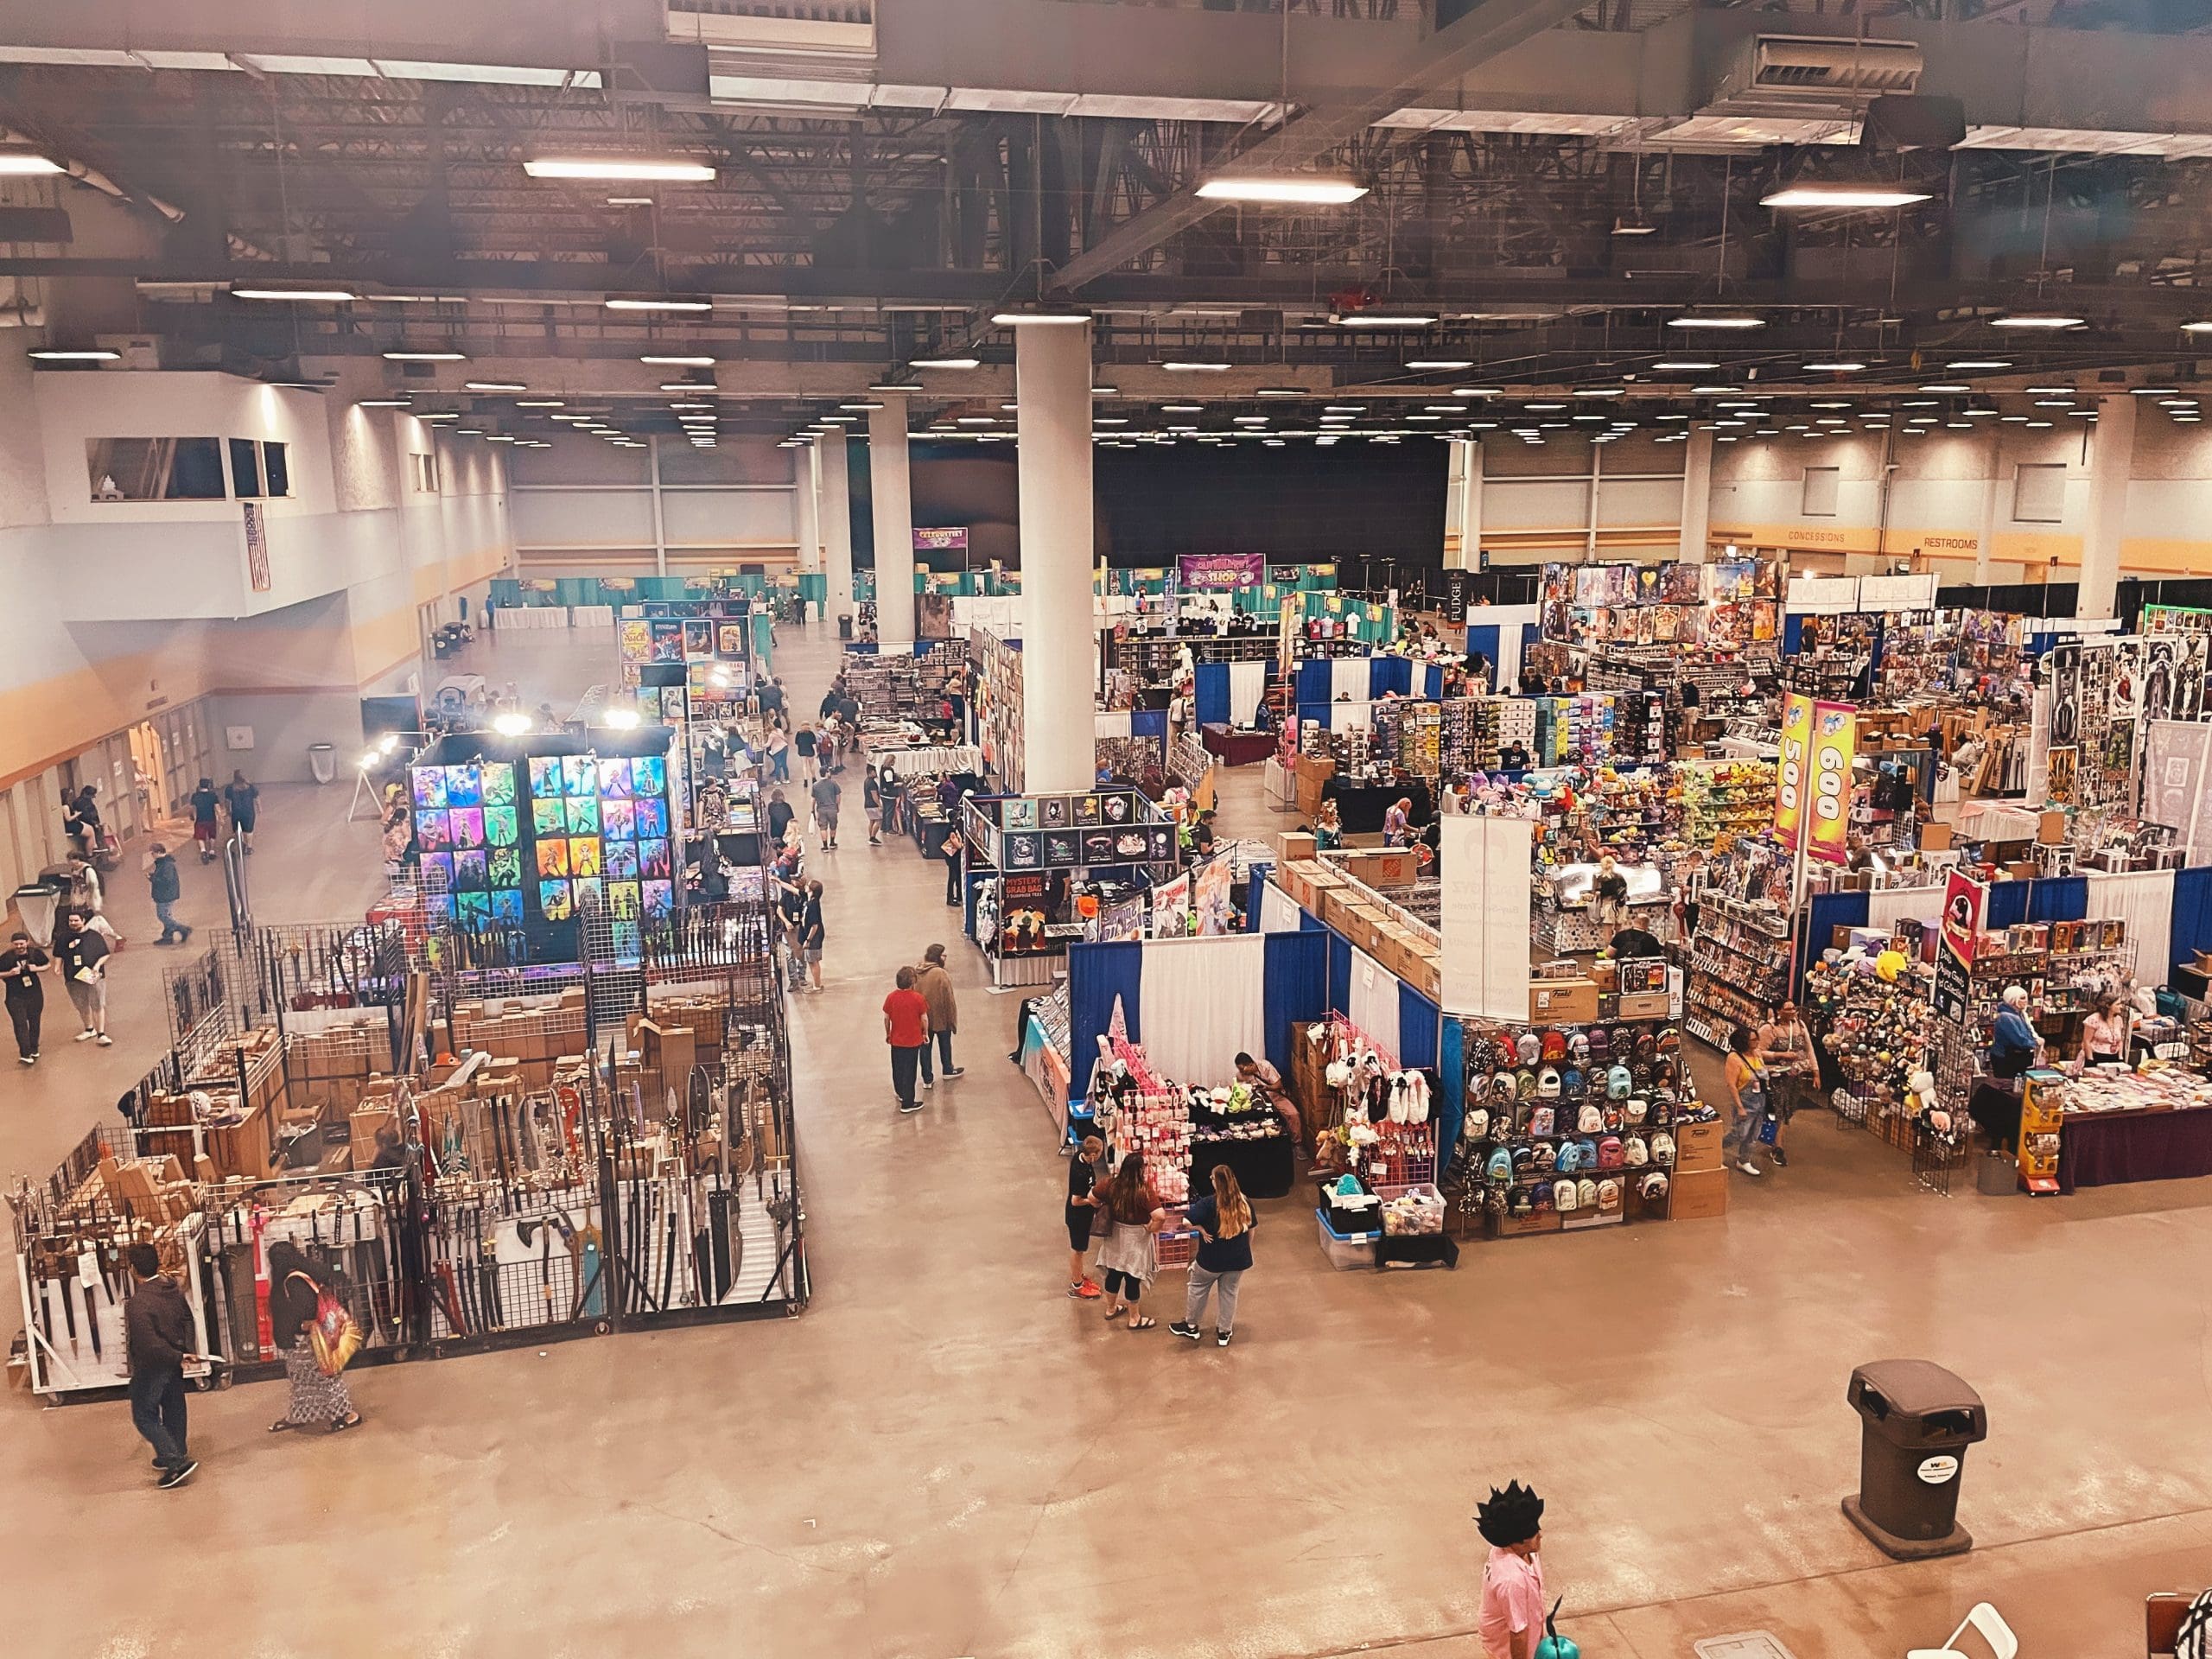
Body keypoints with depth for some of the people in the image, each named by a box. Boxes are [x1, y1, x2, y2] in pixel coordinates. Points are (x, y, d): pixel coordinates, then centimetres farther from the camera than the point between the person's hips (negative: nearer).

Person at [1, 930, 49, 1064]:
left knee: (34, 1022, 13)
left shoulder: (36, 953, -4)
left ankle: (33, 1050, 29)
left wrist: (37, 969, -10)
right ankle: (25, 1054, -9)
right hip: (15, 996, -3)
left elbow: (48, 964, 9)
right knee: (20, 1024, -8)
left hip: (35, 994, 3)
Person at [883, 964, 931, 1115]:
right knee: (909, 1072, 3)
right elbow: (924, 1019, -10)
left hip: (896, 1040, 3)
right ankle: (907, 1104, 7)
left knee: (897, 1069, 22)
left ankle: (901, 1093, 42)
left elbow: (886, 1018, 0)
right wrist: (925, 1033, 8)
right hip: (913, 1041, -3)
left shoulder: (891, 997, -9)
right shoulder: (917, 998, -17)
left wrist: (887, 1034, 16)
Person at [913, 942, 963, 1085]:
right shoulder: (940, 973, -22)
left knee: (925, 1046, 11)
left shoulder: (917, 972, -5)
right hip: (940, 1016, -4)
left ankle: (927, 1079, 15)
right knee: (945, 1044, 19)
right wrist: (952, 1018, -7)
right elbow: (948, 998, -18)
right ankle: (948, 1071, 38)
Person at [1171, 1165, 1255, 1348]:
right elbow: (1251, 1228, 5)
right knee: (1229, 1293, 20)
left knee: (1198, 1289, 20)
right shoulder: (1244, 1202, -8)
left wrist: (1201, 1229, -13)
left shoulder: (1209, 1203, -23)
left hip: (1212, 1259, -3)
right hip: (1238, 1259, 4)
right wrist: (1246, 1251, 19)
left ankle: (1190, 1326, 34)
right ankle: (1225, 1332, 31)